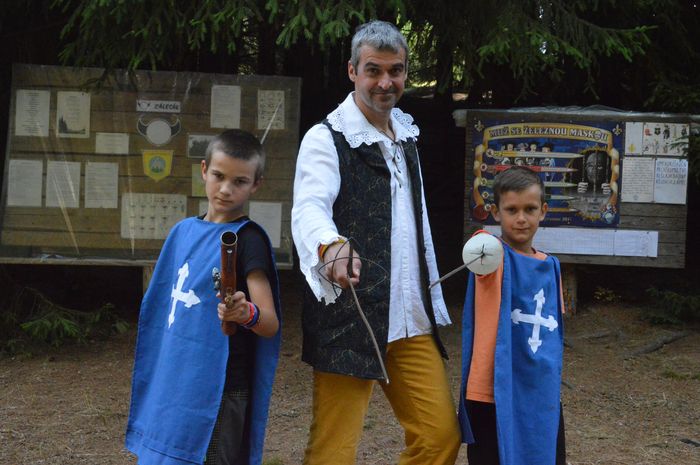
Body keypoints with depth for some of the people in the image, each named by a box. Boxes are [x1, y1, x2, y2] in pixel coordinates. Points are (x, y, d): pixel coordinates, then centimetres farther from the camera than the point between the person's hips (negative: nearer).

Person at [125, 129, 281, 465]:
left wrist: (247, 313, -40)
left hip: (219, 391, -6)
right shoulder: (184, 230, 7)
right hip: (173, 384, 6)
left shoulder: (248, 239, -11)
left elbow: (271, 324, -18)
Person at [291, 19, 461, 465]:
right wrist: (331, 245, -49)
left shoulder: (406, 135, 15)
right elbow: (309, 208, -26)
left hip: (411, 319, 7)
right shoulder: (326, 138, -7)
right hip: (350, 319, -7)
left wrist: (433, 304, 20)